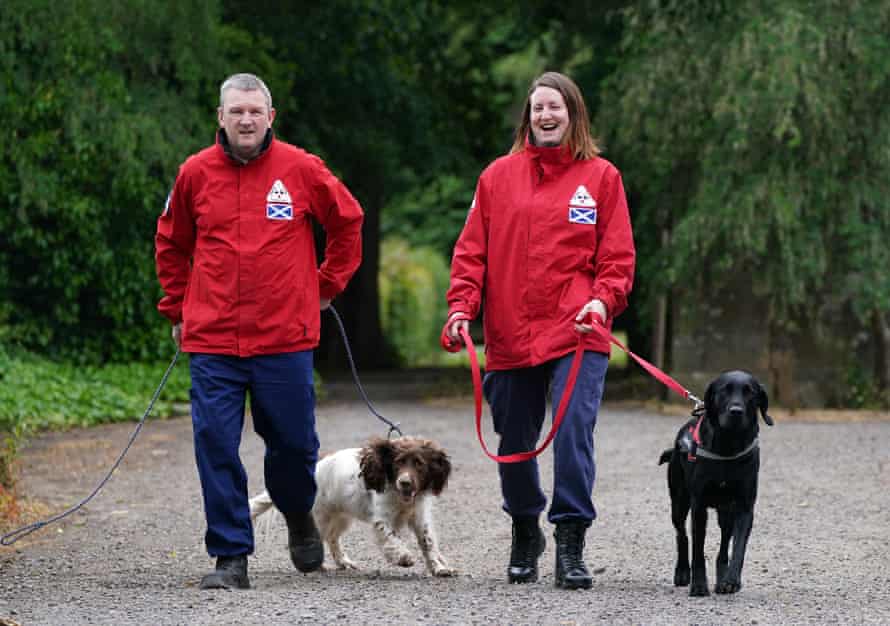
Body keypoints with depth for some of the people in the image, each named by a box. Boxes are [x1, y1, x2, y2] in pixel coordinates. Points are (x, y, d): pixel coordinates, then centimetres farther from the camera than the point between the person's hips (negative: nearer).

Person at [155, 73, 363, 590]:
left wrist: (328, 285, 13)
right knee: (216, 446, -4)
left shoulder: (301, 169, -1)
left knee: (293, 442, 6)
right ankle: (231, 557, 3)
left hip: (286, 335, -1)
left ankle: (299, 518, 37)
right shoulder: (196, 173, 3)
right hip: (212, 340, 1)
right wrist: (179, 309, 16)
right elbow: (171, 243, 19)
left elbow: (348, 221, 14)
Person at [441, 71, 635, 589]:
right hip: (509, 336, 2)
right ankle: (525, 533, 33)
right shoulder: (499, 176, 10)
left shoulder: (601, 177, 6)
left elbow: (618, 256, 4)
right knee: (515, 443, 11)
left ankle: (571, 546, -11)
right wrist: (462, 307, -5)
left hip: (576, 336, -2)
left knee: (574, 431, -15)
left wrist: (604, 299, -14)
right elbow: (472, 251, 8)